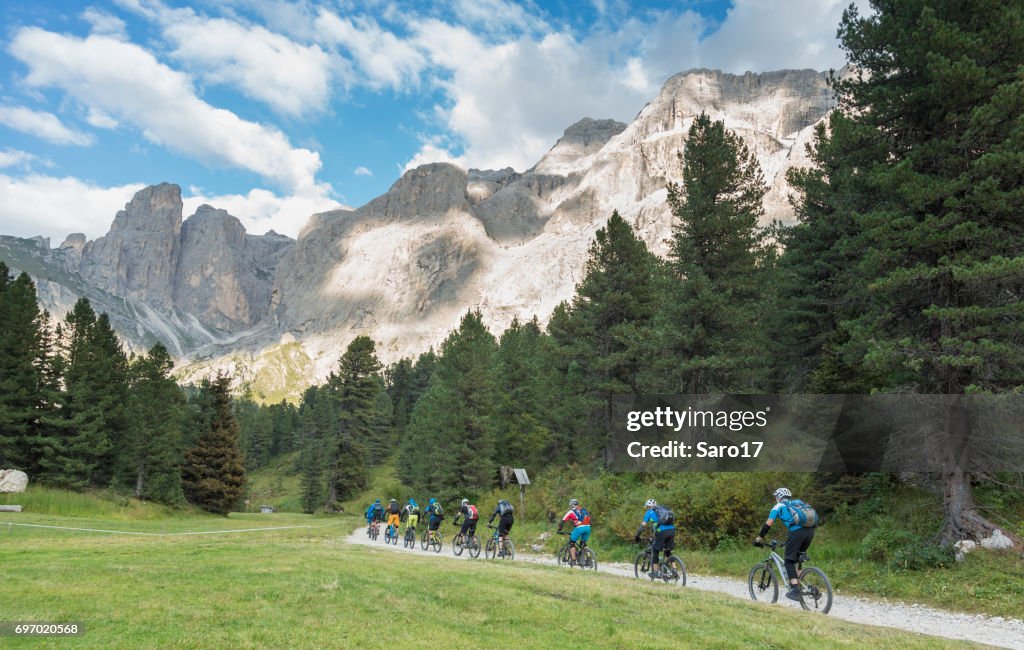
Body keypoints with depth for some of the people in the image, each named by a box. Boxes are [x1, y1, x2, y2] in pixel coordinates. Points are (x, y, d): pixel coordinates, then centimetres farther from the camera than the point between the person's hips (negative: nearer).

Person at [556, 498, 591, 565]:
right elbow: (589, 520, 27)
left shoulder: (571, 512, 13)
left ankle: (573, 560, 5)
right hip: (588, 527, 5)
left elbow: (562, 521, 12)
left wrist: (559, 530, 23)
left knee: (572, 543, 13)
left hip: (579, 528, -4)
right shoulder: (584, 510, 26)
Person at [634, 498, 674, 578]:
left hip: (662, 531, -5)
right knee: (668, 551, 21)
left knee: (655, 551, 10)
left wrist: (636, 536, 18)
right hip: (672, 530, 5)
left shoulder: (649, 512, 13)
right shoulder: (663, 509, 29)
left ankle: (655, 571, 10)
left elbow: (643, 525, 10)